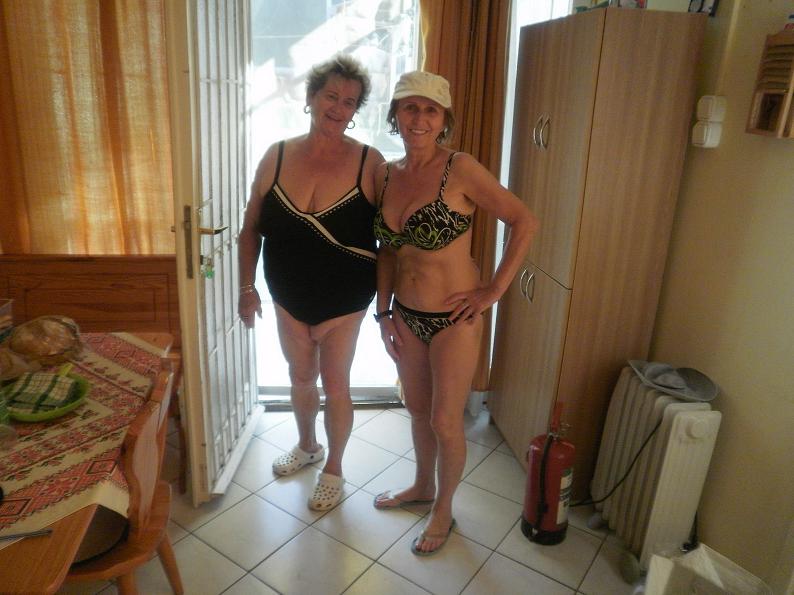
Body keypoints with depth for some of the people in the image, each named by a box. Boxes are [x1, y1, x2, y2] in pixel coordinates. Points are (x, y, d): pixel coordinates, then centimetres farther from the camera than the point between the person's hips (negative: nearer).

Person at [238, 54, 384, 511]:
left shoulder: (370, 163, -13)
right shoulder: (277, 156, -5)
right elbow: (251, 228, 2)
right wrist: (247, 287, 1)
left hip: (343, 301, -3)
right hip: (289, 297, 3)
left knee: (335, 385, 9)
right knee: (301, 377, 21)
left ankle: (334, 470, 34)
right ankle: (308, 446, 49)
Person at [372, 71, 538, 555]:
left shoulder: (460, 169, -15)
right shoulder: (386, 174, 2)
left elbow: (526, 222, -15)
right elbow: (388, 249, 10)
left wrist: (495, 290, -15)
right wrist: (384, 311, 6)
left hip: (454, 319, -5)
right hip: (406, 315, 6)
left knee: (445, 423, 7)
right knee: (418, 410, 22)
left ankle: (443, 511, 33)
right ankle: (423, 485, 47)